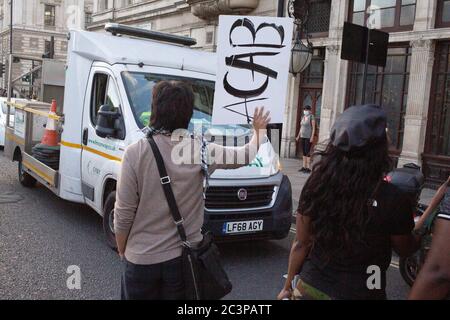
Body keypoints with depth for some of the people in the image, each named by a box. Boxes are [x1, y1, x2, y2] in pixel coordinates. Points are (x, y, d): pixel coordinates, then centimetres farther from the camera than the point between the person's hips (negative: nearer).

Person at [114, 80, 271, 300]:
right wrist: (259, 131, 28)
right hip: (184, 257, 2)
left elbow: (124, 212, -10)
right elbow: (247, 155, 8)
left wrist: (122, 251, 7)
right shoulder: (202, 151, -9)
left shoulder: (136, 153, -15)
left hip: (141, 258, -1)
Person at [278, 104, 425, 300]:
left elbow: (301, 244, -3)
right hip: (359, 293, -2)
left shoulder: (316, 185, -12)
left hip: (310, 288, 3)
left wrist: (288, 287, 10)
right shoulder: (392, 199, -19)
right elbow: (405, 250, -1)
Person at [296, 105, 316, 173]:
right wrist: (298, 136, 17)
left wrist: (312, 137, -18)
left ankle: (308, 168, -3)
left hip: (309, 137, -7)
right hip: (302, 136, 7)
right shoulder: (303, 117, 13)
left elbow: (314, 128, -11)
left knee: (307, 152, -8)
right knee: (303, 152, 8)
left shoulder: (311, 117, -8)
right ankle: (304, 167, 13)